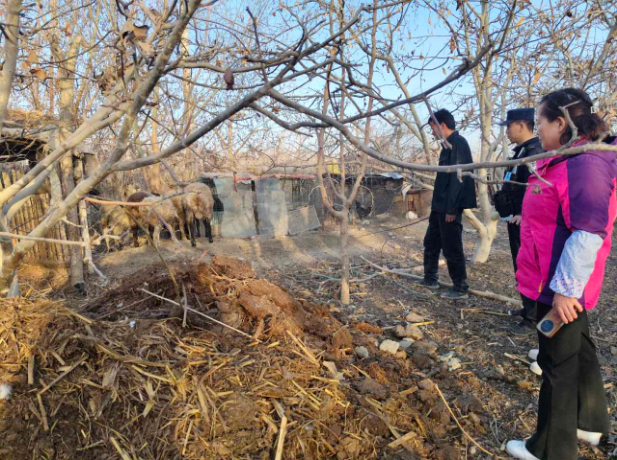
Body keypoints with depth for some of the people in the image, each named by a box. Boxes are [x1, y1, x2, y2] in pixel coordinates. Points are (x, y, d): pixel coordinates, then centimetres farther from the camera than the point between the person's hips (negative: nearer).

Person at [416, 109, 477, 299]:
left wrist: (451, 208, -22)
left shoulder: (458, 143, -14)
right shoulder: (449, 144, 16)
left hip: (449, 207, -10)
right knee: (431, 242, 18)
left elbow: (458, 177, -21)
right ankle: (430, 279, 32)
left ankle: (460, 289, 10)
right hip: (440, 205, 10)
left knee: (452, 248, -2)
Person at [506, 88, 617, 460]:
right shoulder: (562, 162, 9)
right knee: (578, 352, 23)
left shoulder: (585, 165, -22)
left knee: (558, 364, 4)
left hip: (561, 287, -10)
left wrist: (564, 288, -26)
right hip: (561, 283, 10)